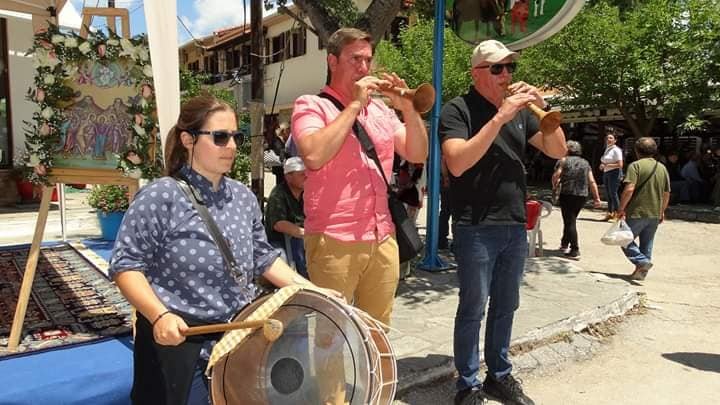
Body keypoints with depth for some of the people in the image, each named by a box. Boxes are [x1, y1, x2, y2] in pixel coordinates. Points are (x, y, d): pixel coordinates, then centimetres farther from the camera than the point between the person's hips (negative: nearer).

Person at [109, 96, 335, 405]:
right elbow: (125, 266, -13)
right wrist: (160, 315, -27)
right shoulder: (160, 197, -14)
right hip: (179, 342, -5)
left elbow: (263, 258, 12)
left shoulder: (243, 197, 5)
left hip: (237, 337, 5)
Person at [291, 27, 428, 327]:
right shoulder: (311, 105, -4)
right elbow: (314, 155, -22)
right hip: (334, 242, -5)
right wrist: (354, 105, -16)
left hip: (383, 240, 6)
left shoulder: (380, 108, 13)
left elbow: (417, 154, 9)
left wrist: (407, 108, -5)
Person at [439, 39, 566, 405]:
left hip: (515, 226, 6)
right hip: (475, 228, -6)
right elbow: (457, 164, -22)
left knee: (505, 306, 15)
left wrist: (544, 108, -5)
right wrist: (500, 117, -23)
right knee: (473, 309, 2)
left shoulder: (520, 109, 11)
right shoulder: (457, 110, -7)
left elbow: (558, 151, 9)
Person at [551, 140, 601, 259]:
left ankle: (575, 250, -8)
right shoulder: (585, 163, 14)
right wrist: (596, 198, 7)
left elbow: (556, 175, -10)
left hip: (567, 194, -5)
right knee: (571, 219, 20)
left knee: (570, 222, -3)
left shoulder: (564, 160, 1)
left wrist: (555, 185, 10)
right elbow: (592, 182, 7)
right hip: (582, 195, 5)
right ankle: (564, 244, 31)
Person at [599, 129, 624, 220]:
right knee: (608, 193, 9)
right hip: (606, 173, 8)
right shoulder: (606, 149, 15)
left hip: (614, 173, -8)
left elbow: (620, 165, -17)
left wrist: (606, 165, -17)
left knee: (613, 193, -11)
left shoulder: (616, 150, -10)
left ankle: (616, 212, -6)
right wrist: (602, 165, 6)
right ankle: (609, 212, 14)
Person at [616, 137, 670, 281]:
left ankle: (642, 261, -12)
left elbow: (629, 189, -20)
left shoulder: (636, 165, -10)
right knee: (646, 244, 16)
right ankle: (641, 272, 21)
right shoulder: (662, 168, 10)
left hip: (637, 212, -6)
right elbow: (666, 194, 13)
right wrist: (662, 211, 24)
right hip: (655, 214, 6)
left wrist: (621, 208, -13)